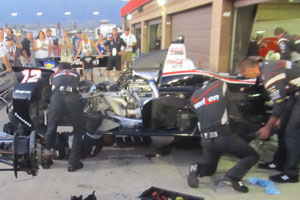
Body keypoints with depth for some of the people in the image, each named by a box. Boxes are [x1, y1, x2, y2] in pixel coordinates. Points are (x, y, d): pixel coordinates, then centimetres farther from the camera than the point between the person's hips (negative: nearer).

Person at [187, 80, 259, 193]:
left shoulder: (194, 97, 12)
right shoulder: (221, 85, 4)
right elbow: (229, 104, 15)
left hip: (206, 140, 5)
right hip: (223, 136, -4)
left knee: (209, 168, 28)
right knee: (252, 156, 12)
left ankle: (197, 169, -8)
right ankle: (233, 176, -14)